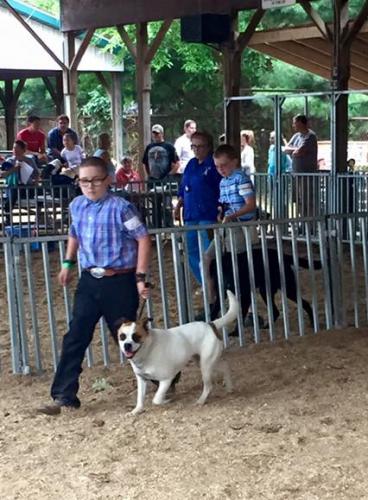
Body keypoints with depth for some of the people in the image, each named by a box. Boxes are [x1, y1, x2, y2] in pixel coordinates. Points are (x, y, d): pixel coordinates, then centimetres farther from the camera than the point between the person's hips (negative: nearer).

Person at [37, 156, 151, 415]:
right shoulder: (77, 206, 5)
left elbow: (143, 239, -13)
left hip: (119, 281, -5)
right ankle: (64, 395, 5)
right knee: (75, 337, 0)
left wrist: (140, 277, -16)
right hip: (89, 280, 5)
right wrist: (68, 263, 19)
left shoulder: (121, 207, -14)